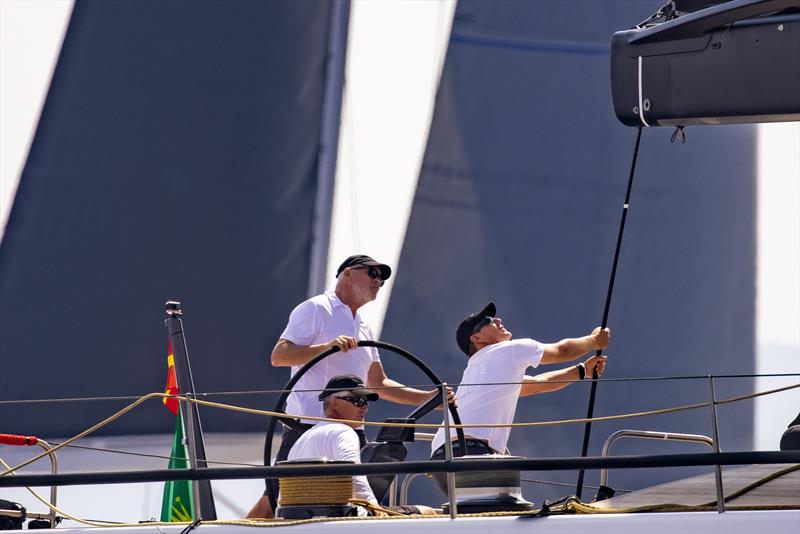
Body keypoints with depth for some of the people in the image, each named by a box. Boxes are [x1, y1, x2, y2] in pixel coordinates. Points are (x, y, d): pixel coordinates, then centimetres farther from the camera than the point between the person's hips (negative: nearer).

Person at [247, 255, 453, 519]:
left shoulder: (363, 328, 23)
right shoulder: (316, 309, -2)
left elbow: (378, 383, 27)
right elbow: (278, 356, -11)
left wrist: (428, 397, 17)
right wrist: (327, 346, -23)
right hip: (309, 425, -8)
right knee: (274, 499, -10)